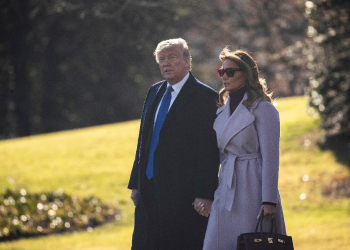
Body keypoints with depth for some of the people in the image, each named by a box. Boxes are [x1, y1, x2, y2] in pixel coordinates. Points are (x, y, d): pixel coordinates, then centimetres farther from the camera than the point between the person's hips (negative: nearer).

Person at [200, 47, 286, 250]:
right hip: (226, 192, 7)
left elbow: (270, 157, -10)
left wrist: (269, 200, -15)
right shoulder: (222, 111, 15)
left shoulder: (263, 109, -5)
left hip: (252, 190, -7)